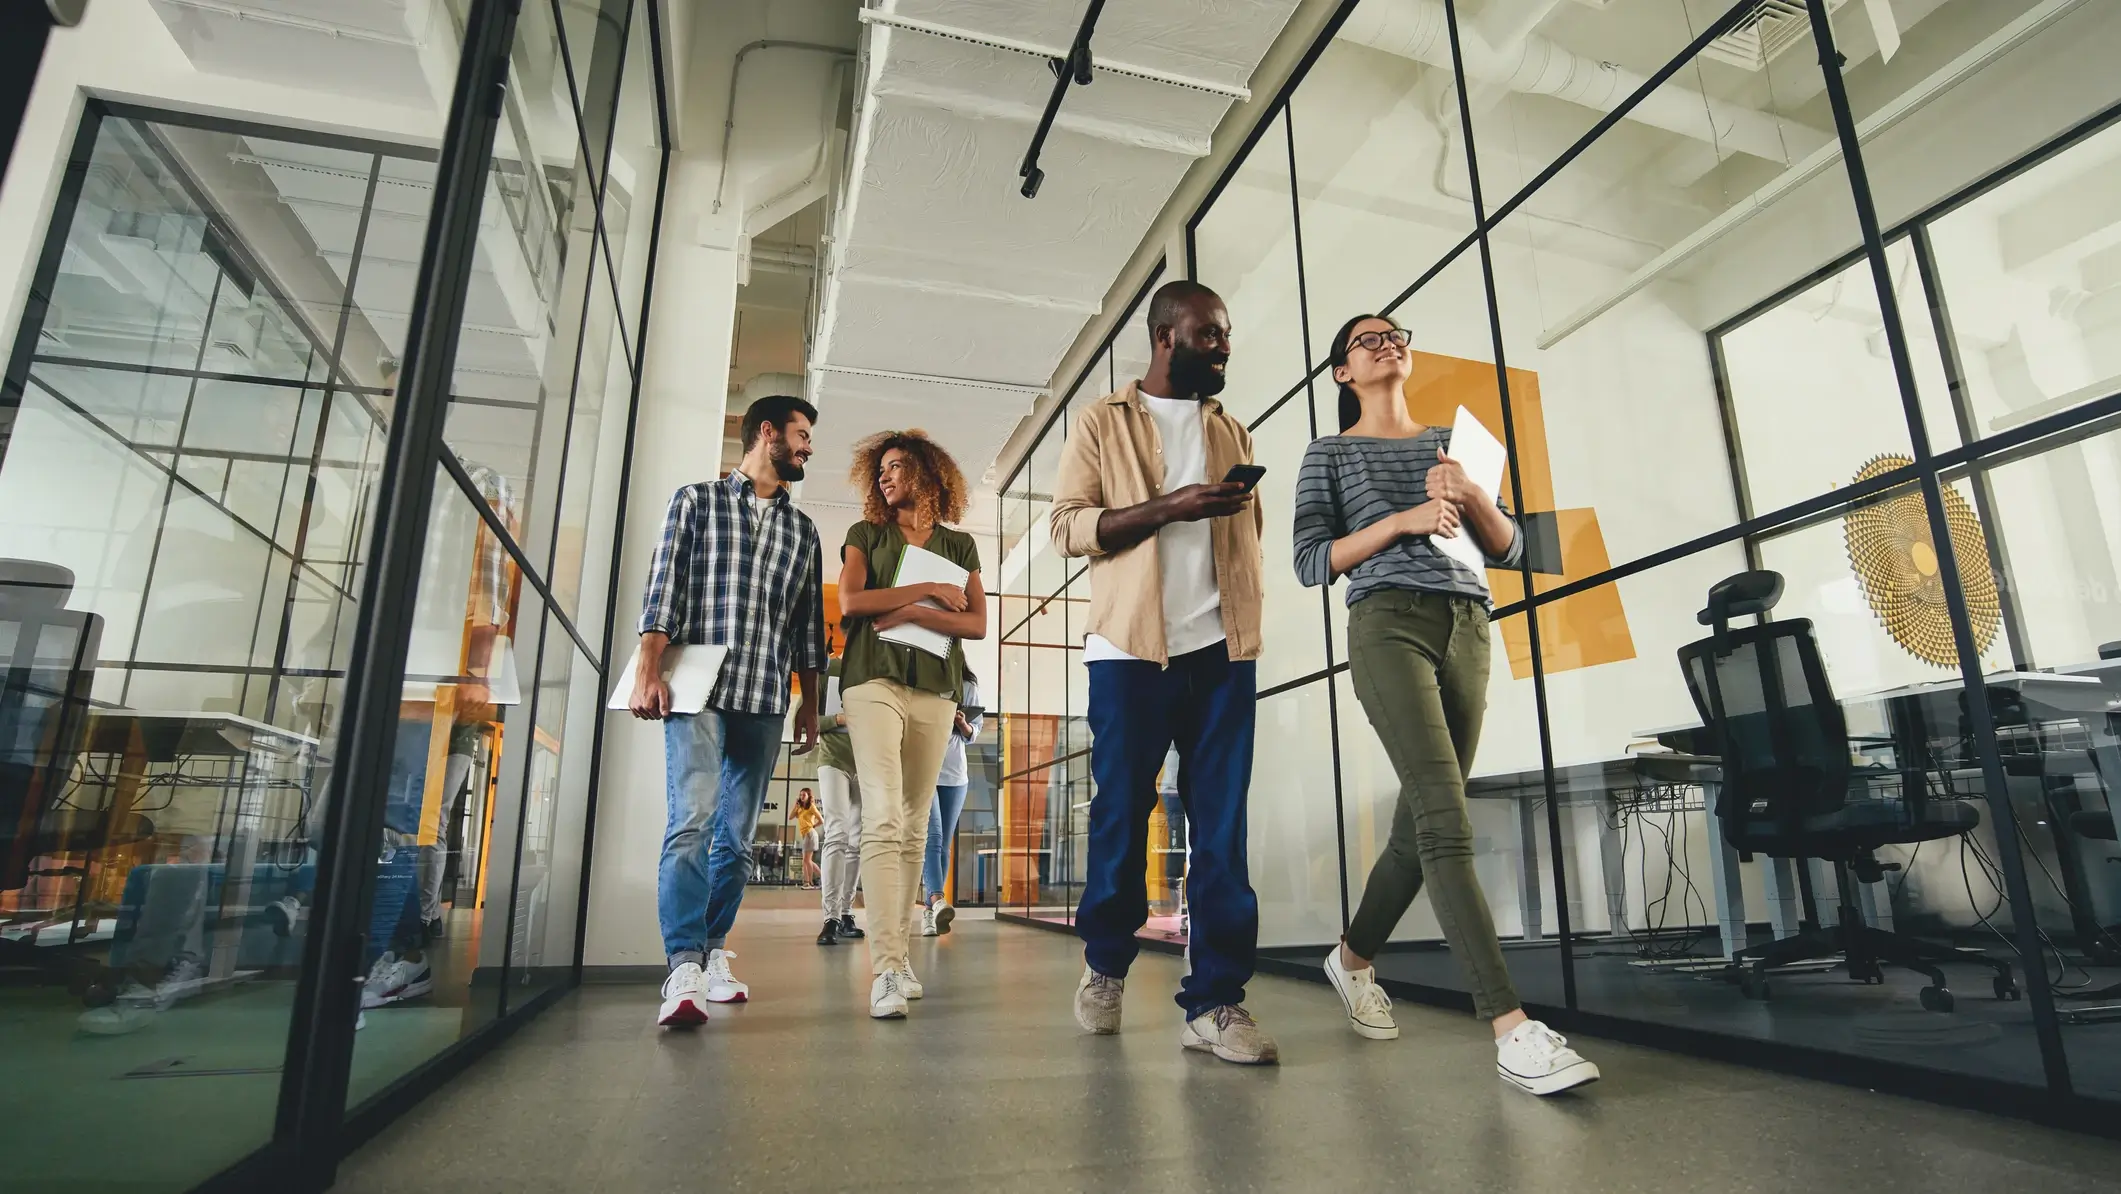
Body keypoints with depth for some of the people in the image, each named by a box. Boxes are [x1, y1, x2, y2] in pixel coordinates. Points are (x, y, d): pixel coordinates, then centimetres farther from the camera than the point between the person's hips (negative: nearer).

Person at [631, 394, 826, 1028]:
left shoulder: (803, 530, 19)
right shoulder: (697, 499, 9)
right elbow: (664, 586, 0)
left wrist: (810, 705, 13)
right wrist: (649, 669, -10)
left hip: (765, 698, 4)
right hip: (699, 690, -4)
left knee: (738, 836, 6)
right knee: (693, 819, -16)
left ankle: (712, 953, 17)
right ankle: (685, 971, -17)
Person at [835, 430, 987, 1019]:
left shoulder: (959, 545, 16)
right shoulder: (865, 535, 14)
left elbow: (977, 623, 4)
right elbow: (851, 602, -3)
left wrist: (912, 613, -8)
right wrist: (930, 590, -4)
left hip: (936, 687, 2)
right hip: (874, 678, -2)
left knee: (915, 826, 3)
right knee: (883, 820, -16)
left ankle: (898, 952, 13)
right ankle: (886, 970, -19)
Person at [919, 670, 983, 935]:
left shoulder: (968, 686, 8)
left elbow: (974, 732, 12)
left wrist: (962, 724, -9)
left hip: (955, 774, 4)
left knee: (944, 844, 5)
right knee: (932, 837, -18)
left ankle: (928, 909, 12)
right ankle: (938, 900, -28)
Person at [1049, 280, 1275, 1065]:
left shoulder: (1232, 433, 20)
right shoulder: (1103, 423, 7)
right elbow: (1068, 526, -4)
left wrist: (1248, 621, 8)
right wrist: (1167, 507, -16)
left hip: (1224, 647, 4)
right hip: (1131, 645, -3)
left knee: (1222, 822, 0)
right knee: (1121, 811, 3)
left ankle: (1215, 1000, 6)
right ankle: (1105, 964, 25)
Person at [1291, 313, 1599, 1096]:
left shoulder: (1451, 443, 23)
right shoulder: (1330, 455, 13)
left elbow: (1510, 550, 17)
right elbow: (1311, 562, 1)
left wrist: (1472, 495, -3)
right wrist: (1402, 519, -9)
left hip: (1467, 628, 5)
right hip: (1389, 624, -5)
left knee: (1421, 822, 6)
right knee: (1447, 821, -19)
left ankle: (1354, 957, 27)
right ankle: (1511, 1028, -20)